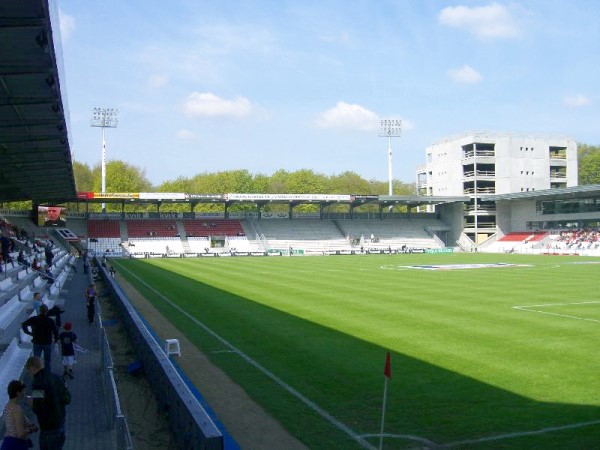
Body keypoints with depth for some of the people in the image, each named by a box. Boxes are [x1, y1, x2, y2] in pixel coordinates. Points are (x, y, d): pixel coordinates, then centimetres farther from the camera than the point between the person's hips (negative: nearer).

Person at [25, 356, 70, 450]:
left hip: (49, 428, -7)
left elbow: (38, 408, -24)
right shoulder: (57, 378, 4)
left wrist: (32, 403, -4)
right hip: (61, 424, 7)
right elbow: (67, 399, 8)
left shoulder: (38, 383, -20)